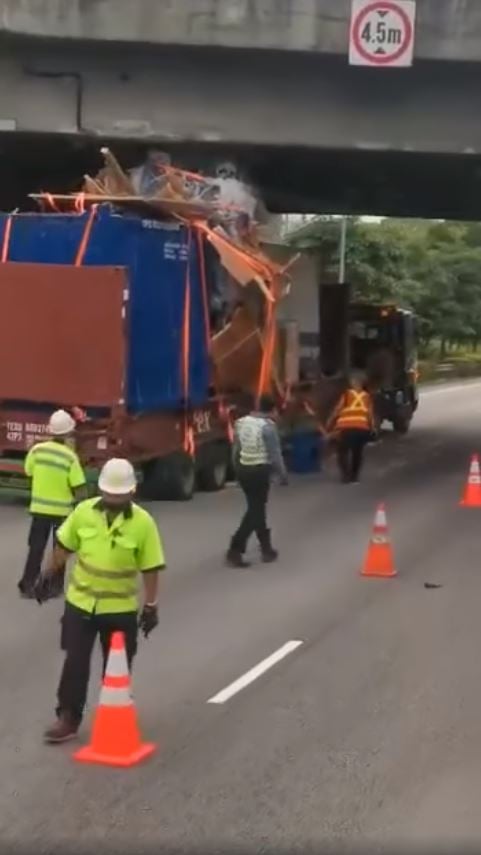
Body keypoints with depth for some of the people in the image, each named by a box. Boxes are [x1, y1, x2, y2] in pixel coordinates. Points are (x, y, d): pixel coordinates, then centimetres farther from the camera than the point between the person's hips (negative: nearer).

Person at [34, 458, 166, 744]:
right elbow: (64, 547, 7)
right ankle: (68, 718, 17)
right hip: (80, 602, 2)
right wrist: (47, 577, 11)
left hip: (121, 608, -1)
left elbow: (151, 568, -9)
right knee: (75, 663, 6)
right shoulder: (84, 511, -6)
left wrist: (151, 606, -9)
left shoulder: (143, 522, -13)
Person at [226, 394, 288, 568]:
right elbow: (275, 454, -12)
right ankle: (235, 550, -8)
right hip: (259, 471, -7)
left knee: (256, 508, 18)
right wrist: (283, 475, -2)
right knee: (255, 511, -1)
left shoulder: (241, 422, 6)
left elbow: (235, 450, 13)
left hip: (243, 469, 7)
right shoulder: (268, 425, -14)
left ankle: (266, 548, 28)